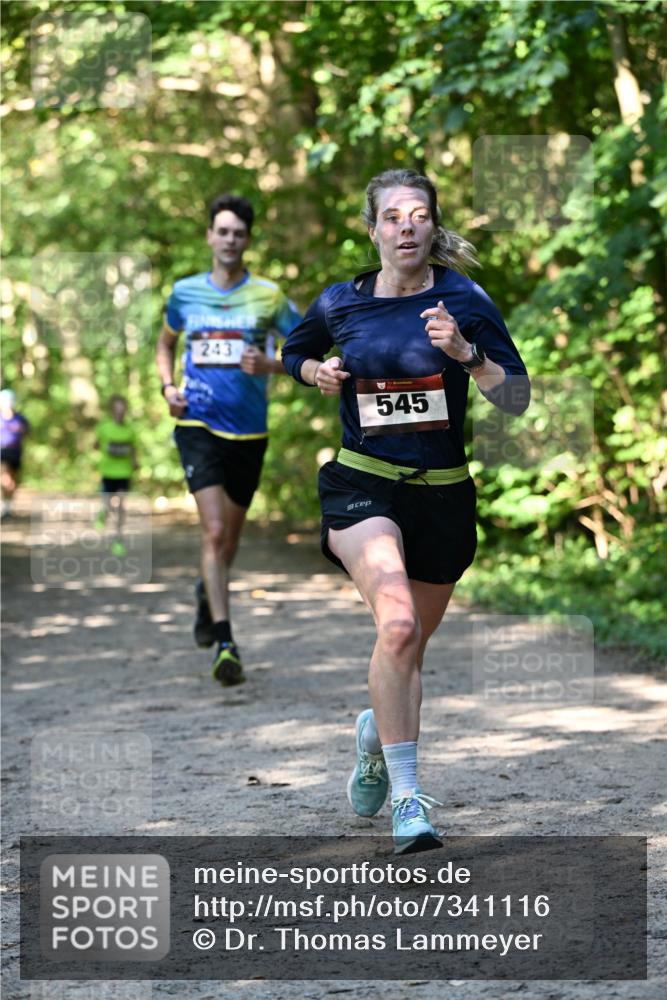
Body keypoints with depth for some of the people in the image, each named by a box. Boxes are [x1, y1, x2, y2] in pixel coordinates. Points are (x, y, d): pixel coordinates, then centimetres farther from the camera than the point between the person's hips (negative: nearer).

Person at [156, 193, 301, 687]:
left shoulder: (269, 295, -1)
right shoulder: (185, 292, 5)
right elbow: (166, 343, 23)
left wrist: (269, 365, -16)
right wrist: (168, 386, 5)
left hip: (249, 431, 1)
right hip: (198, 424, -1)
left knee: (230, 534, 15)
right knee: (214, 530, -15)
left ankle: (208, 592, 48)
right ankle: (224, 643, -17)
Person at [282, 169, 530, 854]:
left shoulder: (463, 301, -3)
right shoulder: (340, 303, 1)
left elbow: (518, 399, -5)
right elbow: (293, 353, 22)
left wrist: (465, 353, -20)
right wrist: (316, 372, 0)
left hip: (442, 495, 2)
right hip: (362, 488, -2)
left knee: (410, 645, 15)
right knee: (398, 623, -27)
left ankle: (377, 732, 50)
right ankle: (407, 797, -25)